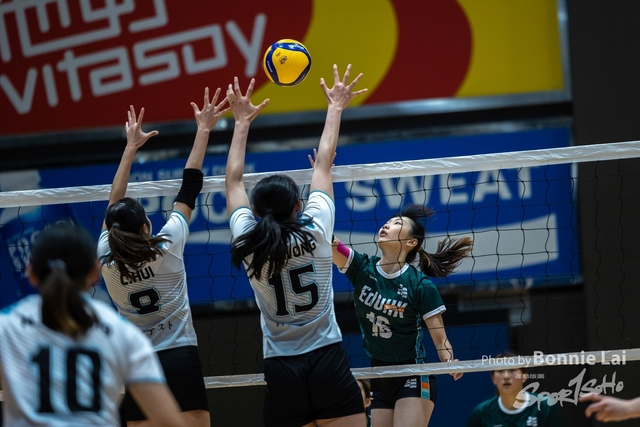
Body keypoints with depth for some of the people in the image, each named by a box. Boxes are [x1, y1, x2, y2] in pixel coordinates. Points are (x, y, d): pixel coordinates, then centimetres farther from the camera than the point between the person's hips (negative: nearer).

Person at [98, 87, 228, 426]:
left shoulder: (106, 258, 1)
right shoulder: (167, 247, -6)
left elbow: (114, 203, 14)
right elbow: (189, 188, 1)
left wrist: (131, 147, 21)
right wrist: (203, 131, 9)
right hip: (180, 360, -3)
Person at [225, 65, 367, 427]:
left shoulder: (248, 243, 1)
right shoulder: (315, 229, -4)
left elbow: (234, 181, 16)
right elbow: (324, 164, 10)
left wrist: (242, 122, 25)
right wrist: (335, 108, 21)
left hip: (281, 372, 2)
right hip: (328, 359, -2)